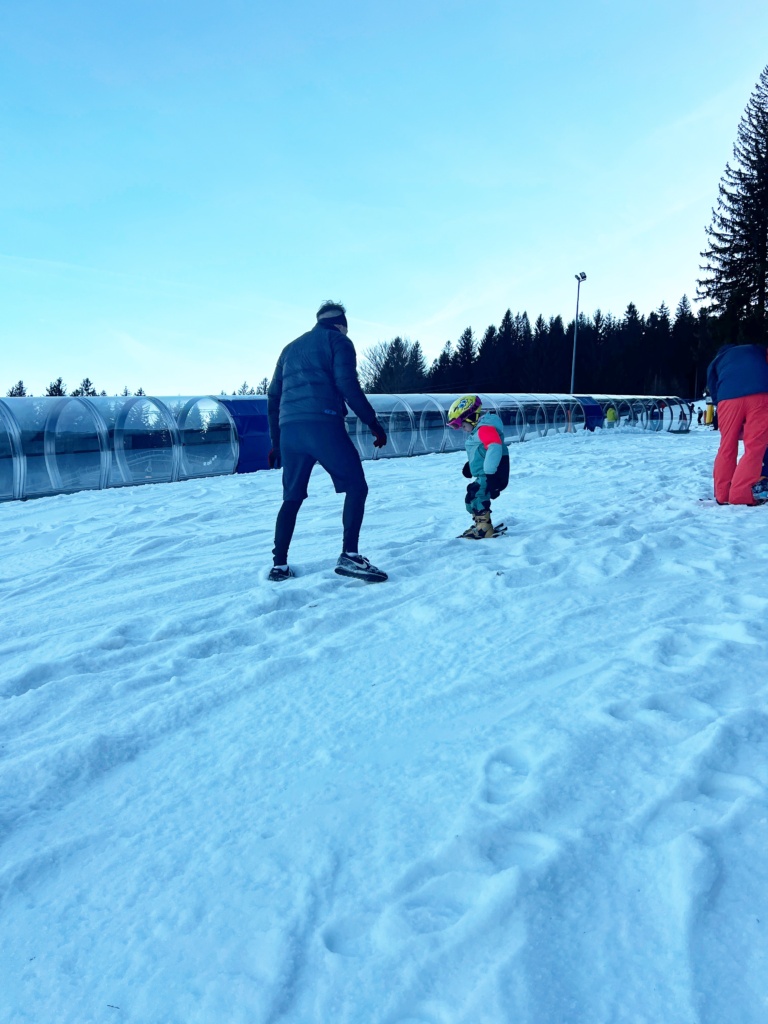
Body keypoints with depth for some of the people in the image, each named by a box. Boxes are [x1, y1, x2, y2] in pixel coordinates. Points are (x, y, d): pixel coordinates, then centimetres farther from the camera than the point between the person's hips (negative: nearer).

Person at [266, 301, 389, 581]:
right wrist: (373, 423, -2)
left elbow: (273, 397, 24)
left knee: (292, 497, 14)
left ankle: (279, 565, 12)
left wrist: (275, 441, 28)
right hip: (323, 424, -6)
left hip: (289, 429, 6)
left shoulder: (291, 348, 28)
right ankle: (349, 555, -12)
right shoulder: (338, 340, 10)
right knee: (356, 486, 1)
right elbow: (347, 385, -6)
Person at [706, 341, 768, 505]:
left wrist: (735, 428, 27)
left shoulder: (716, 361, 33)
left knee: (727, 447, 12)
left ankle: (722, 495, 16)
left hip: (728, 397, 1)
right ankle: (740, 495, -7)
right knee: (755, 447, -1)